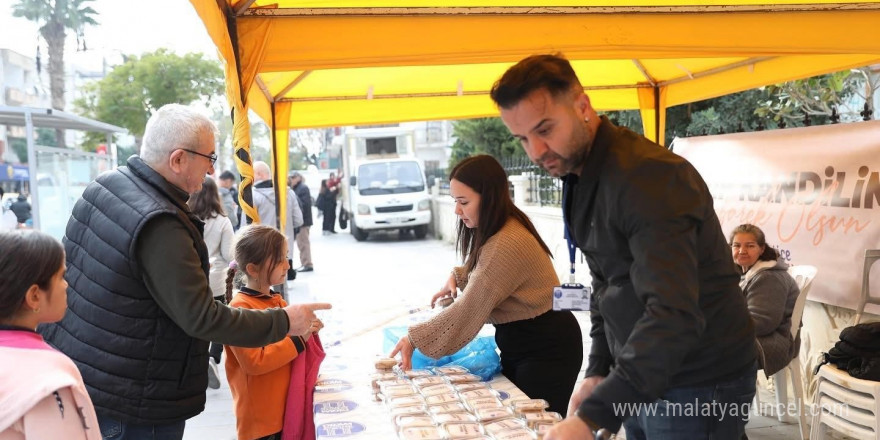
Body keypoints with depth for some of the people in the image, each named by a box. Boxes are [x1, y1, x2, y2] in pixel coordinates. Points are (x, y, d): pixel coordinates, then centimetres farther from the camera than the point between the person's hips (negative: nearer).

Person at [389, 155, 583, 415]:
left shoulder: (508, 244, -29)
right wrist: (457, 277, 3)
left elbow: (468, 311, -26)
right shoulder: (496, 231, 3)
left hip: (545, 350, -10)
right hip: (518, 342, 10)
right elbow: (485, 274, 23)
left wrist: (415, 340, -18)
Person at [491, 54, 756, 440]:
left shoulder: (647, 176, -24)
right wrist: (598, 372, 3)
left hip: (698, 389, -7)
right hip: (640, 381, 8)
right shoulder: (580, 177, 4)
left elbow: (674, 314, -34)